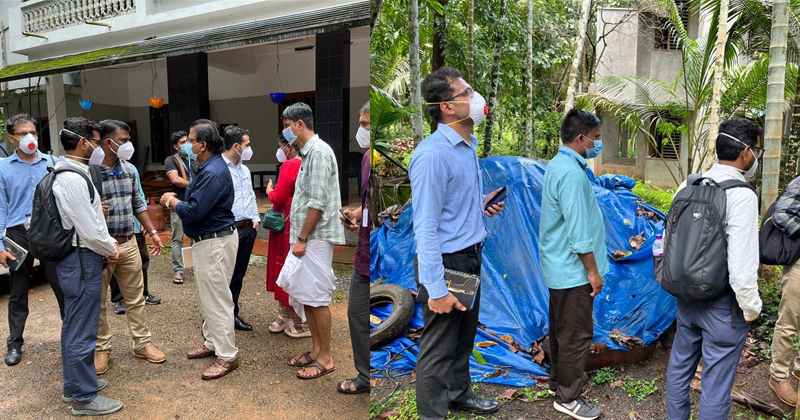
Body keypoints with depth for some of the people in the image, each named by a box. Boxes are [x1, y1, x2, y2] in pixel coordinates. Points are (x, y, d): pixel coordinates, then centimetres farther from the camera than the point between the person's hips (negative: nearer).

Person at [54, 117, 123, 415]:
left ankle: (73, 385, 35)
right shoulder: (73, 179, -21)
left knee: (73, 327, 20)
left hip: (75, 258, 11)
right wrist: (111, 250, -6)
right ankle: (85, 398, 13)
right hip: (83, 261, -11)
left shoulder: (69, 174, 11)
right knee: (82, 332, 0)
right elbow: (90, 232, -22)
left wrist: (110, 243, 10)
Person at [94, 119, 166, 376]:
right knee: (98, 302, 9)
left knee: (136, 298, 13)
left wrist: (152, 232, 13)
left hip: (128, 244, 6)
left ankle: (142, 343, 25)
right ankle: (101, 349, 24)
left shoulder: (128, 169, 7)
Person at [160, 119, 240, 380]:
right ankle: (212, 343, 34)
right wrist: (176, 200, 3)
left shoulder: (214, 173, -24)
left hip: (215, 243, -11)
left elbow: (193, 212, -25)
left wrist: (171, 201, -8)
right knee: (208, 297, 20)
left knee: (216, 300, -3)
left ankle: (228, 356, 6)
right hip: (207, 240, 11)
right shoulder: (209, 167, 11)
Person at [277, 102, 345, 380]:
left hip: (315, 239, -10)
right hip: (305, 238, 10)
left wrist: (302, 239, -18)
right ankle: (316, 349, 26)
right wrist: (299, 238, 17)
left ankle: (325, 358, 9)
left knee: (317, 297, -2)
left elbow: (317, 202, -20)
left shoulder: (319, 152, -15)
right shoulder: (308, 152, 16)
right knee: (302, 294, 14)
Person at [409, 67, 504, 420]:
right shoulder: (433, 155, -23)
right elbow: (425, 227, -24)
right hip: (447, 261, -9)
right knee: (439, 348, 7)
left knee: (465, 337, 25)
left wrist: (481, 204, 3)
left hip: (471, 256, 9)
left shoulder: (468, 145, 7)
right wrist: (436, 289, -23)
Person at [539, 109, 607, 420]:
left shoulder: (559, 164, 8)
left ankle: (559, 378, 37)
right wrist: (593, 271, -17)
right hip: (573, 269, -10)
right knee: (577, 333, 2)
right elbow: (578, 231, -23)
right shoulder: (572, 173, -24)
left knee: (561, 327, 21)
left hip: (559, 266, 10)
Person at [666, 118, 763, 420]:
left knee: (679, 367, 21)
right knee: (716, 384, 8)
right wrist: (751, 307, -8)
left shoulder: (689, 186, -1)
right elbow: (741, 265, -23)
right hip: (723, 306, -7)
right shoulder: (742, 196, -20)